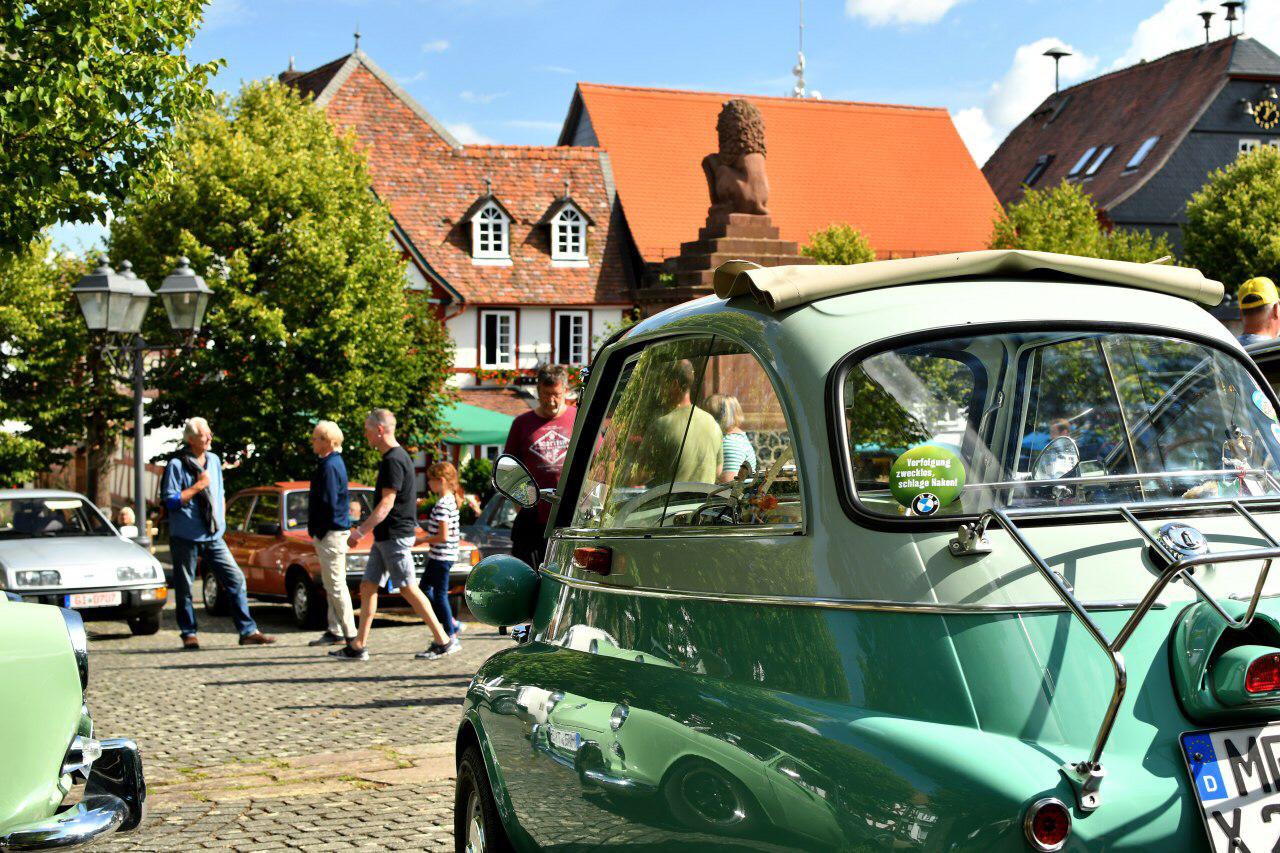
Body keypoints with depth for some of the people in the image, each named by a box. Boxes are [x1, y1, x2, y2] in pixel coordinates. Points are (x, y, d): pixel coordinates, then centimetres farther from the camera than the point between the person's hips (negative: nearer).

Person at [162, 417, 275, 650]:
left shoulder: (214, 460, 13)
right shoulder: (177, 465, -7)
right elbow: (170, 501, -13)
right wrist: (198, 486, -15)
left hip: (213, 536, 5)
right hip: (185, 536, -5)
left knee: (236, 578, -4)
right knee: (184, 587, 3)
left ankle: (248, 631, -3)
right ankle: (189, 633, 16)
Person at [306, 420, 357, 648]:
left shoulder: (330, 466, -16)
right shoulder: (335, 462, 16)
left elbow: (328, 503, -22)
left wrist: (318, 532, -15)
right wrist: (316, 531, 17)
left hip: (331, 533, -11)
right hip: (334, 531, 11)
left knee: (336, 586, -7)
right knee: (332, 585, 14)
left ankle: (350, 634, -5)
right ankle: (335, 631, 18)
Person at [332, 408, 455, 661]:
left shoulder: (394, 460, -16)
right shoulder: (394, 457, 15)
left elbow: (386, 504, -21)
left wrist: (360, 531, -21)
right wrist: (364, 529, 24)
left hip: (395, 536, -10)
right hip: (386, 536, 10)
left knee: (408, 588, -7)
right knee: (368, 586, 9)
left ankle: (444, 641, -2)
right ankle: (358, 646, 11)